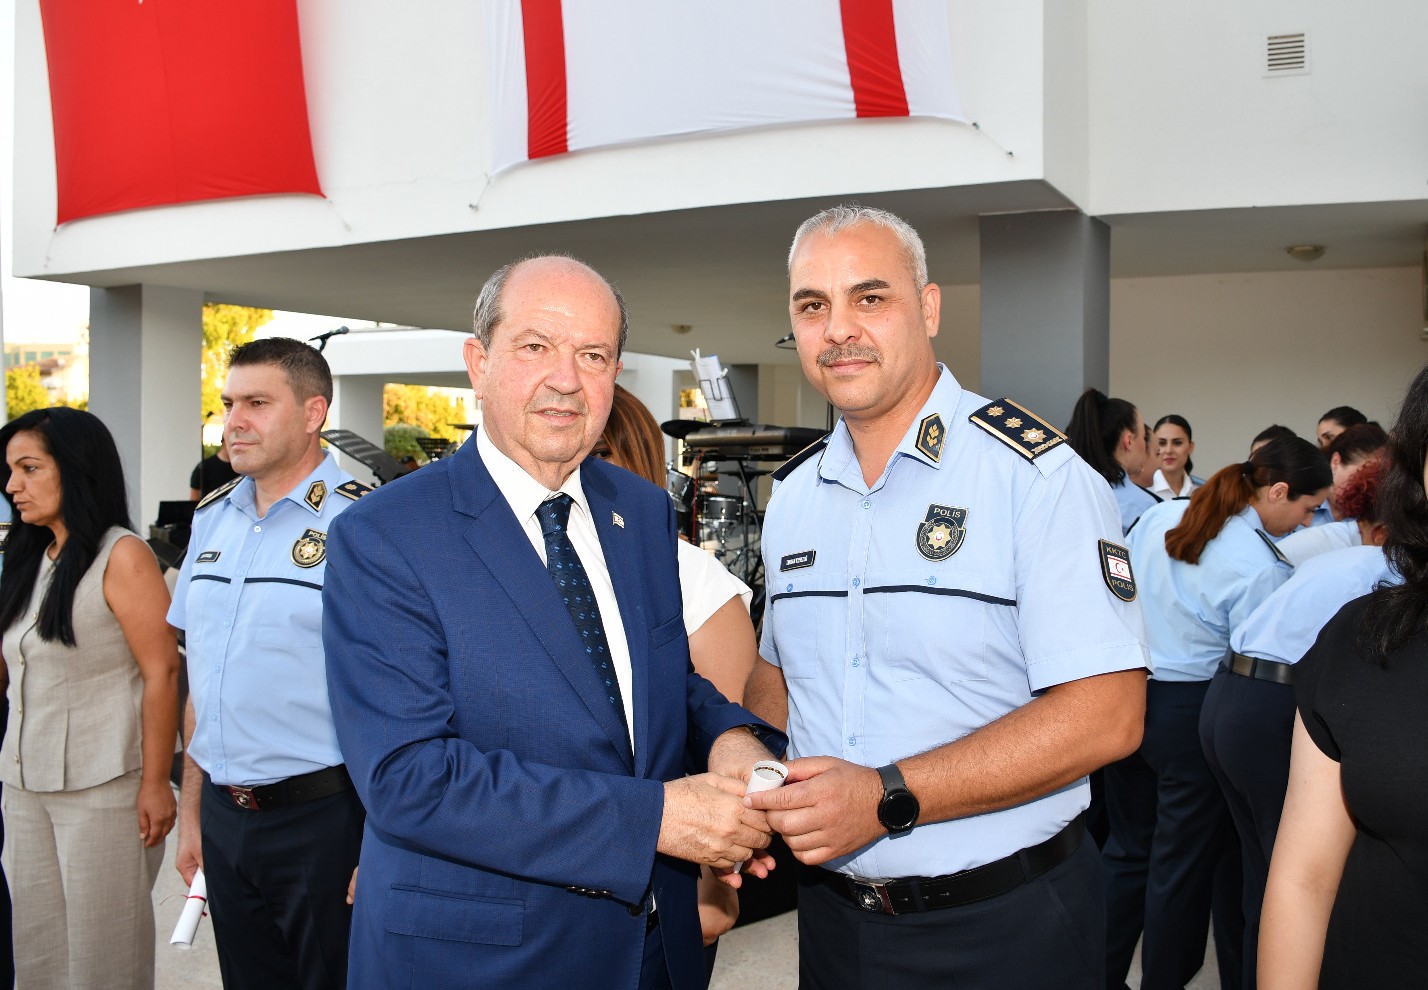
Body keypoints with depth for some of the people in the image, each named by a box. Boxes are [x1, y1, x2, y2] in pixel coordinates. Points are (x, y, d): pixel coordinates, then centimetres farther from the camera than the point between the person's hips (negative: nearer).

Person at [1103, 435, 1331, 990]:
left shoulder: (1158, 517, 2)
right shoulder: (1261, 567, -17)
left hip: (1128, 694, 7)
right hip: (1191, 715, -6)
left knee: (1128, 848, 17)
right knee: (1186, 864, 10)